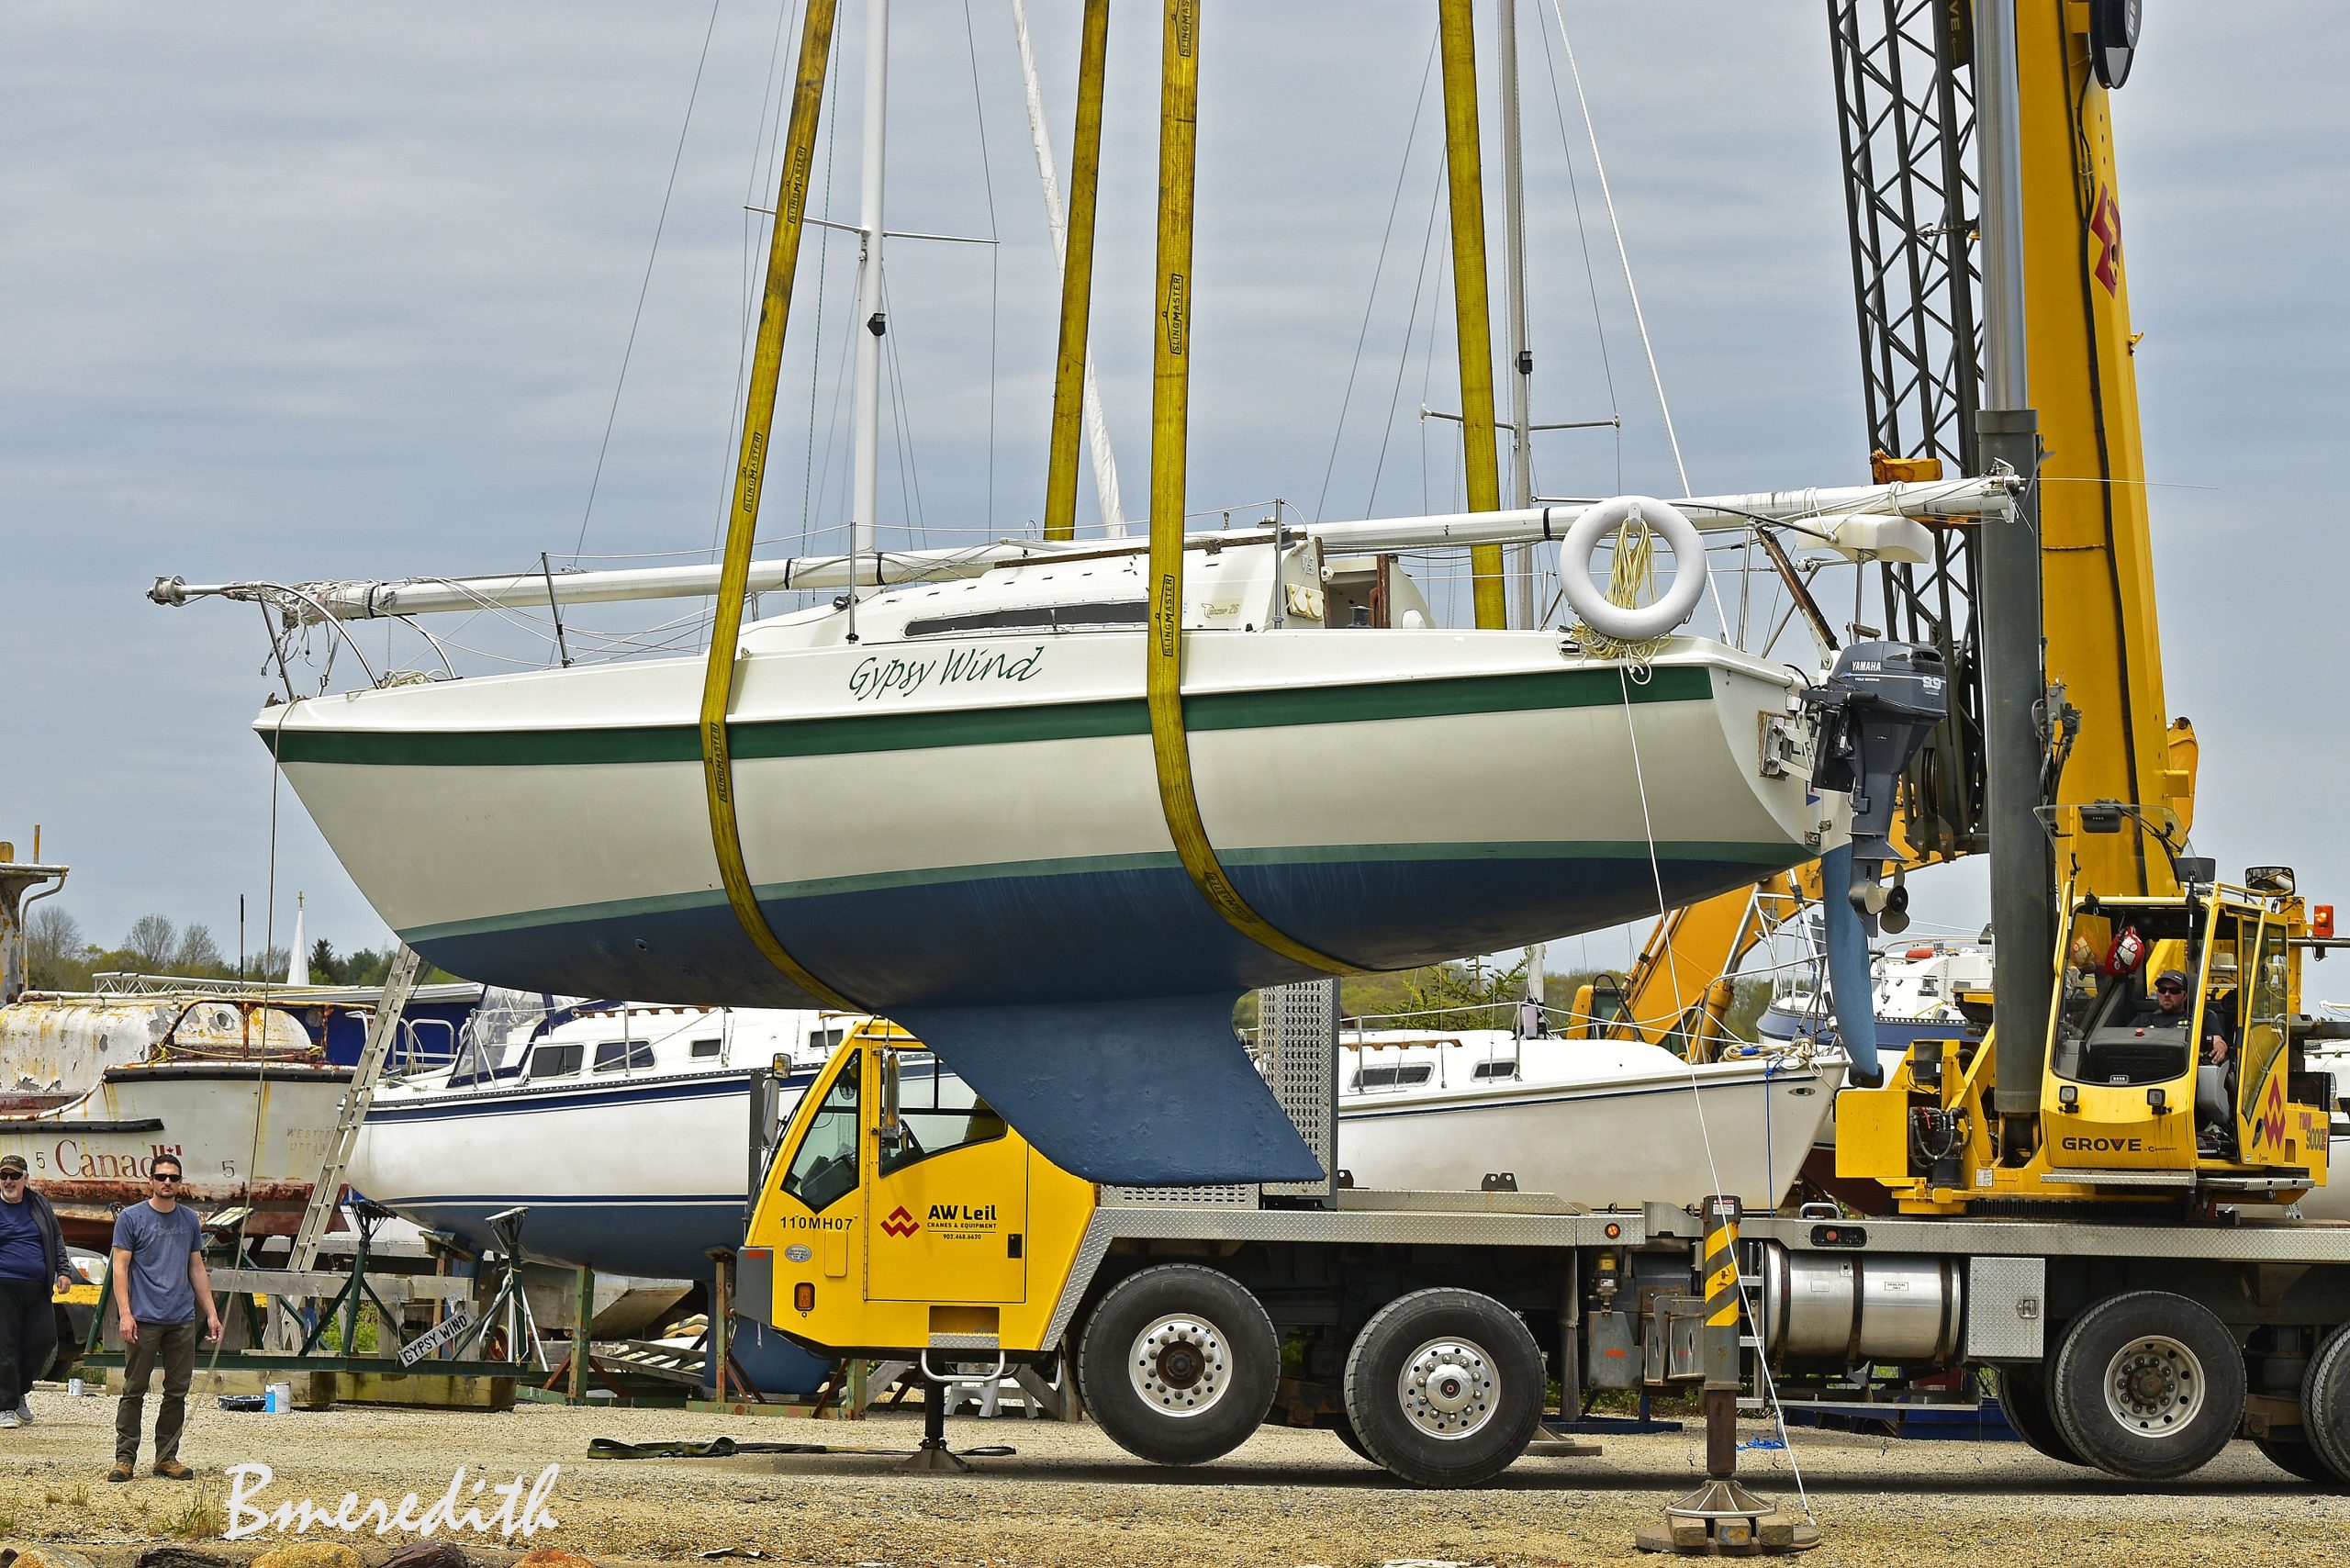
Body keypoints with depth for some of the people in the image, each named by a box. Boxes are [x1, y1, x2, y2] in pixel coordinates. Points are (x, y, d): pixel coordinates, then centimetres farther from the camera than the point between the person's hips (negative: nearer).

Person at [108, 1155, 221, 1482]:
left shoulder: (189, 1220, 12)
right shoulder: (131, 1218, -2)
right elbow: (120, 1268, -5)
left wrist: (211, 1314, 13)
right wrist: (125, 1313, -14)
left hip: (182, 1321, 5)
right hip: (144, 1320, -4)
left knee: (177, 1392, 6)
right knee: (134, 1391, -1)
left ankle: (167, 1457, 13)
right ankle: (125, 1457, 2)